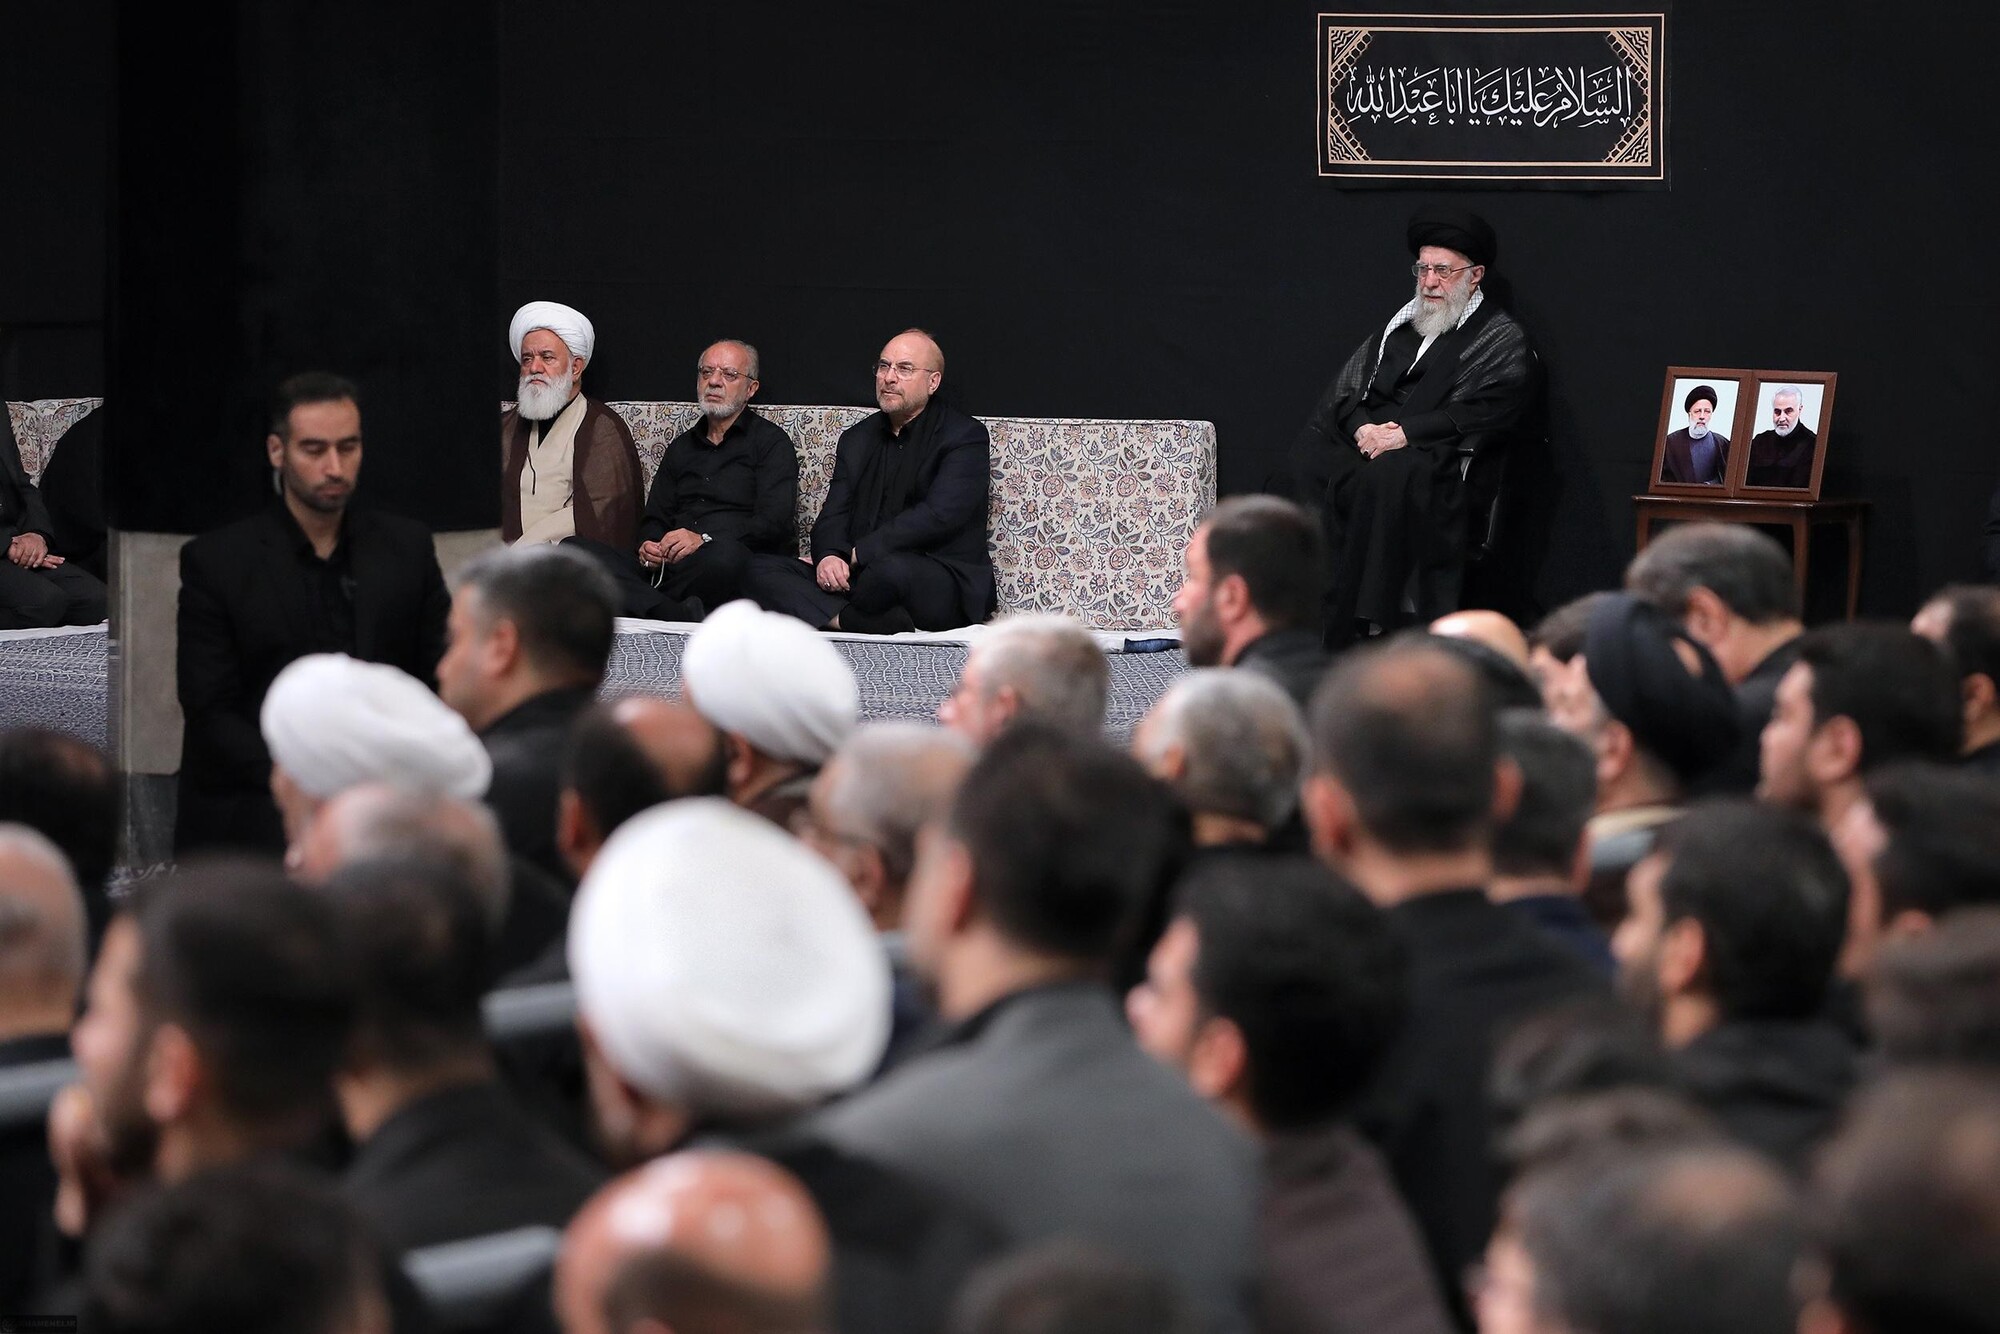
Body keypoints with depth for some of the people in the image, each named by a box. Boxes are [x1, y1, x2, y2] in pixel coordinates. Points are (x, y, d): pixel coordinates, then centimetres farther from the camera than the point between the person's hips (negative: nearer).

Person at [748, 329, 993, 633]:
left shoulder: (966, 437, -3)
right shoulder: (857, 439, 19)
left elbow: (938, 516, -16)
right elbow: (832, 517, 11)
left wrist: (855, 555, -16)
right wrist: (828, 556, -14)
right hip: (861, 575, 7)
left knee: (892, 568, -42)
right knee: (759, 569, -13)